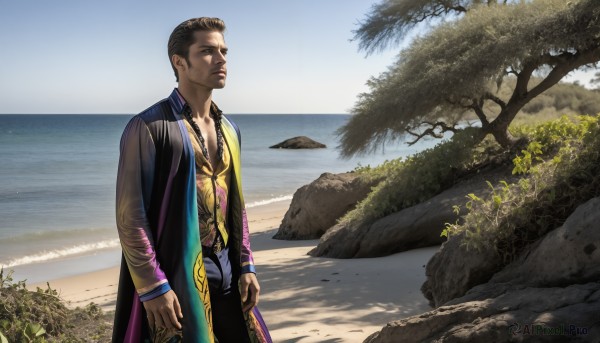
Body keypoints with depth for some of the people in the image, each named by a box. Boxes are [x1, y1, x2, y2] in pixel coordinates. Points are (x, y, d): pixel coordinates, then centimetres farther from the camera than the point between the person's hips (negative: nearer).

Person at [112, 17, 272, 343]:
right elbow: (130, 216, -14)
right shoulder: (148, 127, -11)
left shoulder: (228, 130, 11)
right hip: (176, 274, -6)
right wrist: (153, 287, -16)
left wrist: (246, 267, 10)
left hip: (225, 270, 7)